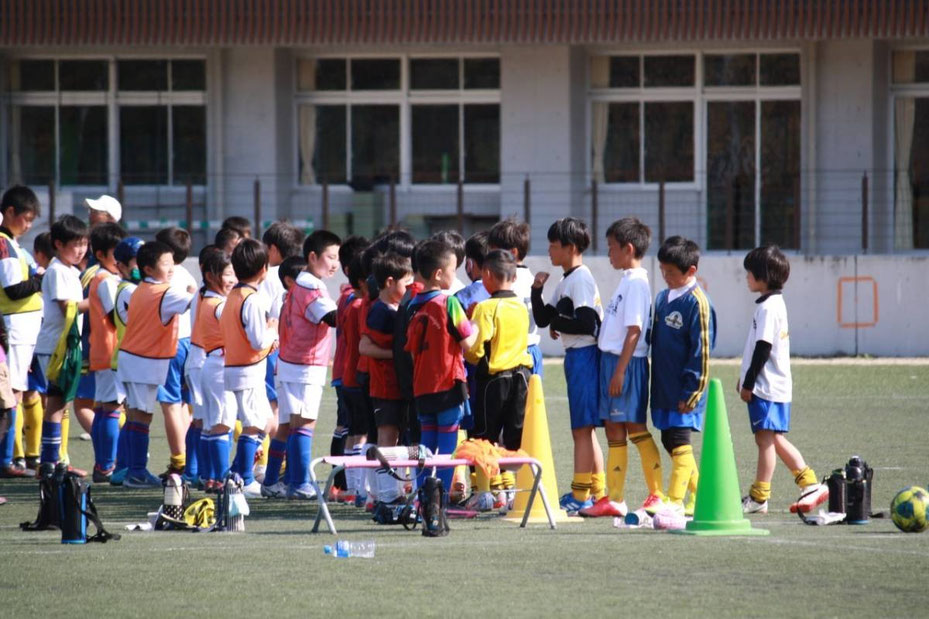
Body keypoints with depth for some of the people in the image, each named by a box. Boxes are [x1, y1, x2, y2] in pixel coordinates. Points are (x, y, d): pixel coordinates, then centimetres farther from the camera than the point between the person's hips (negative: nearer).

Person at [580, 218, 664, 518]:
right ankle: (614, 498, 15)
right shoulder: (628, 280, 16)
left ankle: (657, 496, -3)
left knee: (635, 428, -7)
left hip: (627, 363, -10)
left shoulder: (636, 282, -14)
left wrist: (620, 370, -21)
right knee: (614, 431, 11)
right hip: (612, 359, 10)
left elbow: (634, 330, -19)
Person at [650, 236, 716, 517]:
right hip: (664, 388, 9)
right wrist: (655, 385, 18)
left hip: (684, 391, -9)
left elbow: (701, 351, -15)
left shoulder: (697, 303, -13)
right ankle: (700, 493, 23)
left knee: (680, 443, -10)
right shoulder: (662, 298, 12)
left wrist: (690, 394, -17)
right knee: (670, 441, 13)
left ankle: (675, 501, -11)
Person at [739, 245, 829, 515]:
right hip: (775, 384, 10)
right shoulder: (774, 303, 15)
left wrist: (748, 382, -15)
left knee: (766, 438, -6)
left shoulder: (769, 307, -16)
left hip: (767, 386, -10)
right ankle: (810, 485, 15)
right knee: (774, 439, 13)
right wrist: (746, 379, 25)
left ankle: (759, 498, -3)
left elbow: (763, 347, -19)